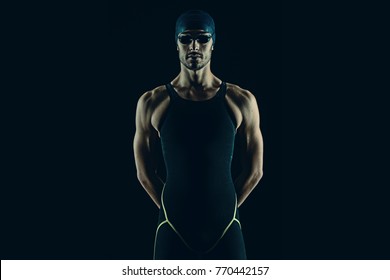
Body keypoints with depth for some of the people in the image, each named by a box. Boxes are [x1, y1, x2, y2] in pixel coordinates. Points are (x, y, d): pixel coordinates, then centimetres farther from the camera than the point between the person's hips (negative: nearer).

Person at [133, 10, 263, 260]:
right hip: (174, 232, 0)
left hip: (225, 231, 0)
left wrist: (222, 210, 9)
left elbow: (254, 171, 7)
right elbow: (145, 173, 7)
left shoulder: (241, 101, 0)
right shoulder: (152, 103, 0)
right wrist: (175, 210, 9)